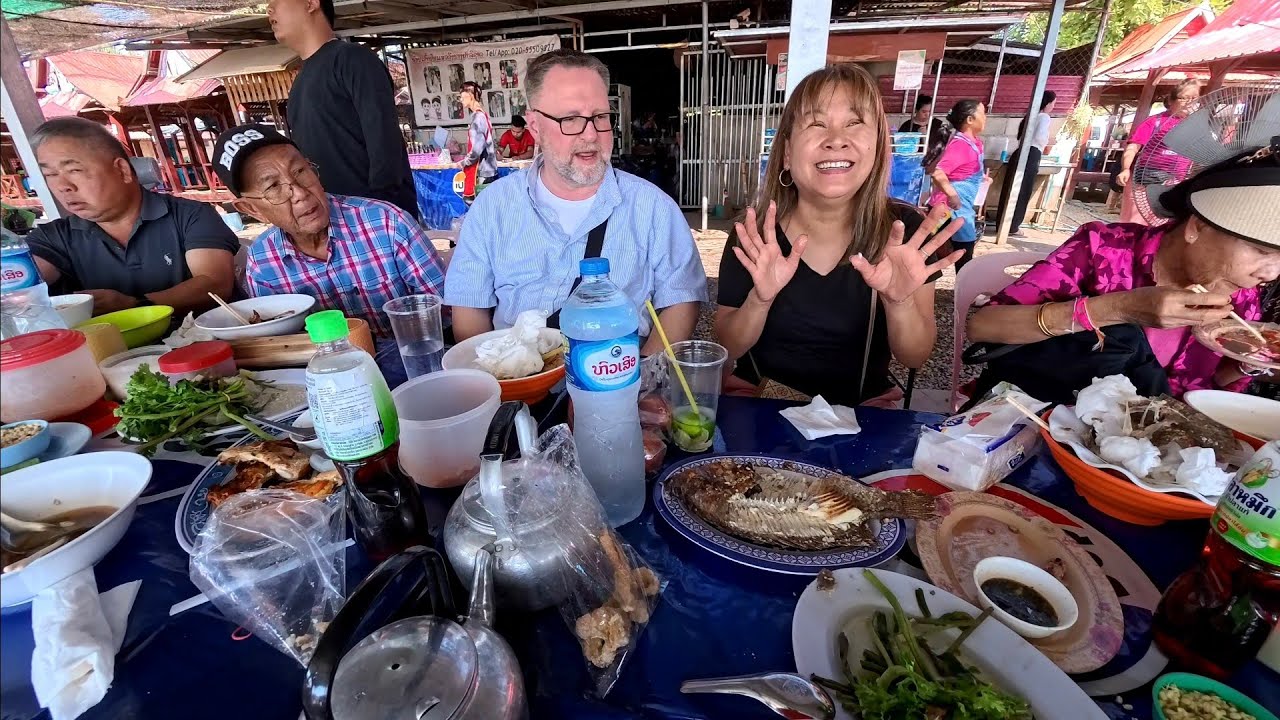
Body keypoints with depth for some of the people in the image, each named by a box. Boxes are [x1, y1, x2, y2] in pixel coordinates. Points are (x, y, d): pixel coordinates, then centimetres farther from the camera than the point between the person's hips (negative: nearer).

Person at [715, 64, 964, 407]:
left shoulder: (906, 229, -8)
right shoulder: (755, 234, -10)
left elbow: (915, 357, -5)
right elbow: (728, 349, -7)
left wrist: (900, 301, -24)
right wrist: (760, 299, -26)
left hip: (862, 408, 1)